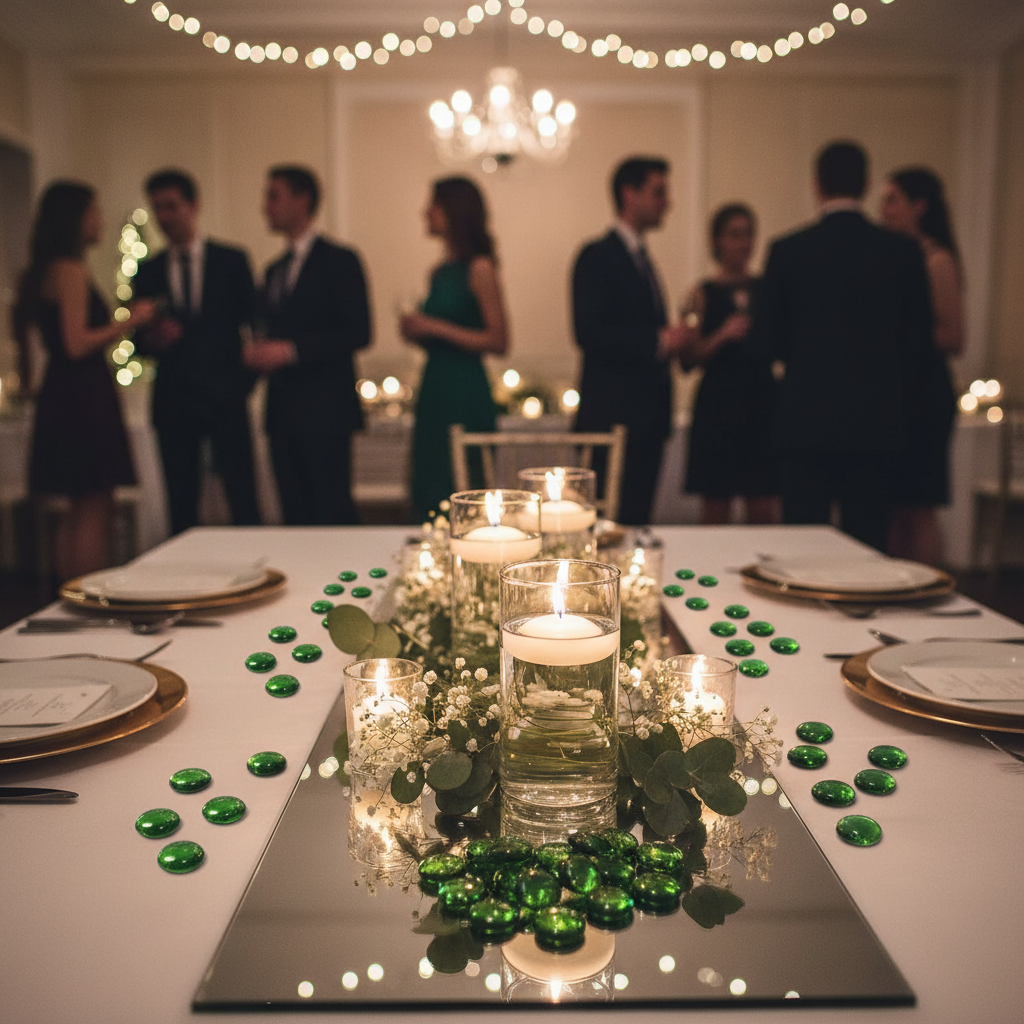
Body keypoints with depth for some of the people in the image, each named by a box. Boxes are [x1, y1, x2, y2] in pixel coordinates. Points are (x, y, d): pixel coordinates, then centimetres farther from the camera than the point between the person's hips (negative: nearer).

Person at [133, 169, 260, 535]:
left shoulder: (232, 261, 7)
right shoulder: (148, 271, 12)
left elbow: (253, 322, 8)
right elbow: (140, 340, 12)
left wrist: (246, 378, -1)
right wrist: (151, 339, -10)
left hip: (225, 396, -2)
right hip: (173, 401, 2)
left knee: (243, 502, -6)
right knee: (181, 507, 3)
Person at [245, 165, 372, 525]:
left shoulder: (339, 261, -3)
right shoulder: (274, 271, 20)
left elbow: (358, 332, -12)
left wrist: (291, 350, -18)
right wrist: (259, 352, 0)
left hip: (324, 411, -7)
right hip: (283, 413, 7)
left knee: (332, 515, -7)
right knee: (296, 517, 8)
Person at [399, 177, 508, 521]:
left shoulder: (479, 269, -9)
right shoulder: (440, 271, 14)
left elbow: (498, 341, -15)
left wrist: (435, 328, -15)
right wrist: (416, 331, 4)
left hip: (465, 394, -8)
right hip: (434, 391, 8)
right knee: (429, 493, 10)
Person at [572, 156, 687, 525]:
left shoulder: (640, 258, 21)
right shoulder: (597, 256, -7)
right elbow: (589, 333, -19)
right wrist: (658, 341, -19)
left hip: (645, 418, 9)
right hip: (613, 415, -9)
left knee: (636, 520, 9)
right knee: (612, 521, -8)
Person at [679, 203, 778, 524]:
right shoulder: (703, 294, 4)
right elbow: (688, 360, -3)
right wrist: (722, 336, -15)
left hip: (761, 404, 2)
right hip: (718, 406, -2)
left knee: (763, 513, 1)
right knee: (716, 509, 2)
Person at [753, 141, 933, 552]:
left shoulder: (787, 251, -4)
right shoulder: (903, 251, -1)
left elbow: (767, 339, -2)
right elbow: (918, 340, 2)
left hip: (806, 417, -1)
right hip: (878, 422, 1)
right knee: (869, 545, 8)